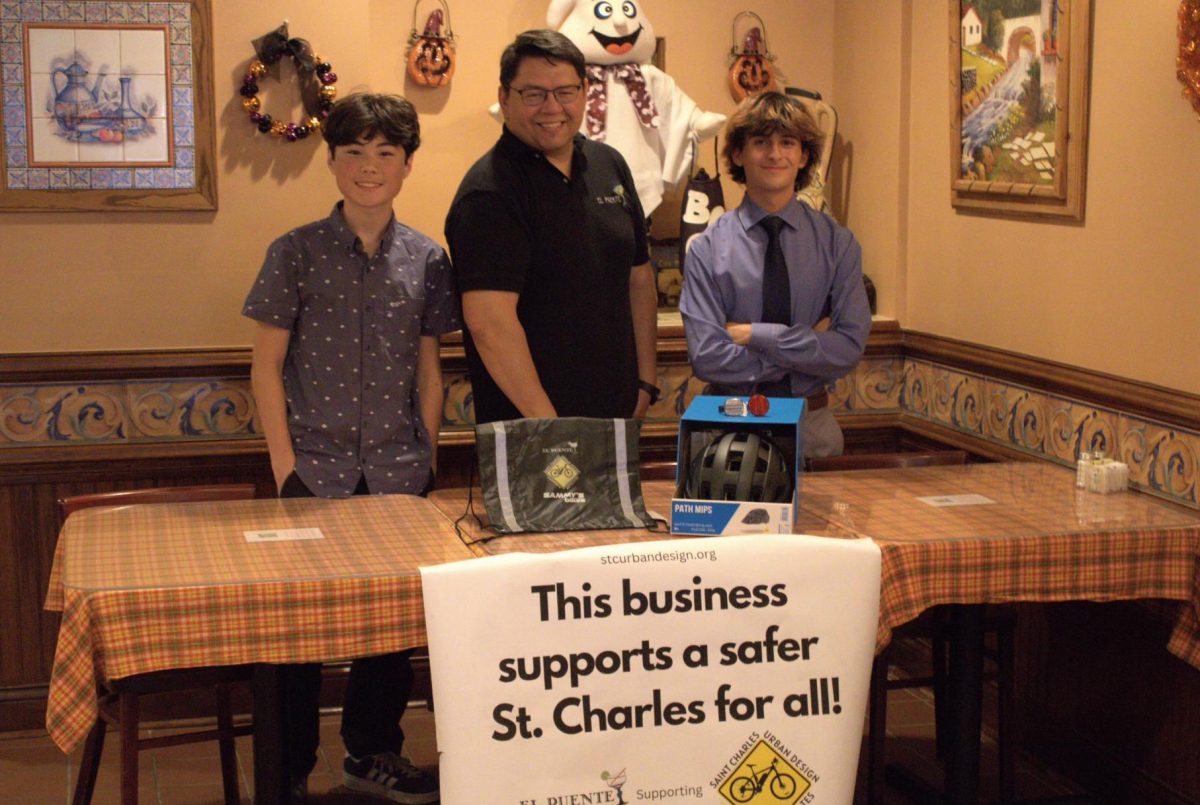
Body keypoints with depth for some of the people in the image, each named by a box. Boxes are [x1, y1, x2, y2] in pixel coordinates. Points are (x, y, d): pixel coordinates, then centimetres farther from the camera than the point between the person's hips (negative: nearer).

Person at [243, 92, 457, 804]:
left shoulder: (426, 259, 5)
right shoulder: (297, 253, -2)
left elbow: (429, 369, 10)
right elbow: (267, 364, -1)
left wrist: (429, 459, 5)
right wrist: (285, 464, -6)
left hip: (398, 470, 3)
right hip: (317, 468, -2)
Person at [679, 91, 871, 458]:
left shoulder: (837, 243, -3)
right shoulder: (708, 249, -7)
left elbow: (850, 348, -12)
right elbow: (706, 356, -15)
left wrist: (756, 335, -17)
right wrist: (806, 347, -15)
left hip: (813, 426, 1)